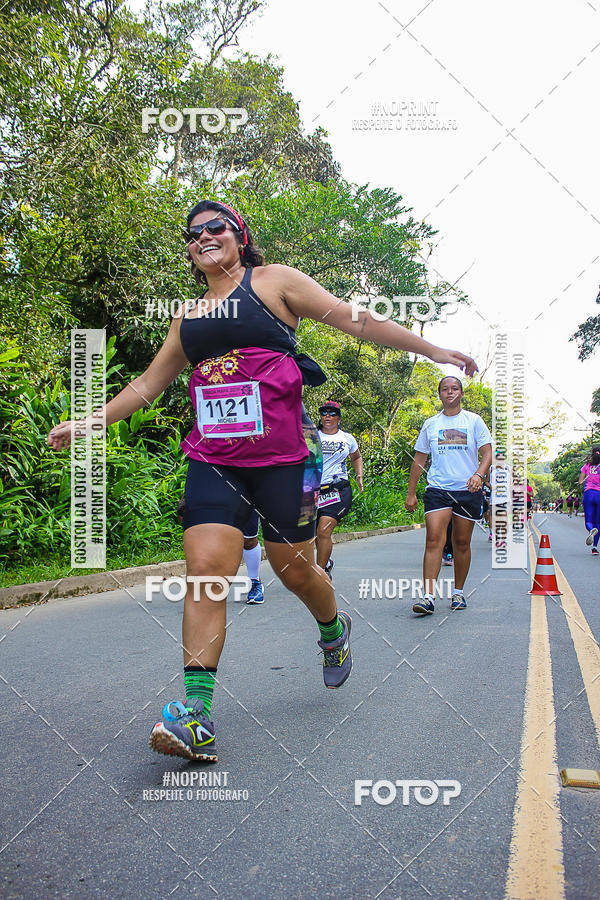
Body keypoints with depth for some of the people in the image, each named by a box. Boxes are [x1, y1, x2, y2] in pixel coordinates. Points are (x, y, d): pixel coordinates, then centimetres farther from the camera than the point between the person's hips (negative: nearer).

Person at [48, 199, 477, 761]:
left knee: (294, 570, 6)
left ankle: (334, 631, 41)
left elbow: (356, 321, 3)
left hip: (282, 456, -3)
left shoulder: (273, 281, 6)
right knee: (205, 568, -13)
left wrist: (431, 350, 1)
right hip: (212, 458, 3)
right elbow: (148, 384, 26)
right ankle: (196, 717, -11)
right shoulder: (188, 316, 19)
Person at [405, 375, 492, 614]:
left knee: (462, 542, 7)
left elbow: (487, 453, 1)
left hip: (468, 490, 0)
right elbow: (419, 460, 14)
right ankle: (428, 596, -18)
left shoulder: (474, 420, 6)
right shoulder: (430, 424, 10)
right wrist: (411, 493, 9)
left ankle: (458, 593, 22)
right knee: (433, 540, -13)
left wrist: (479, 474, -19)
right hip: (437, 488, 0)